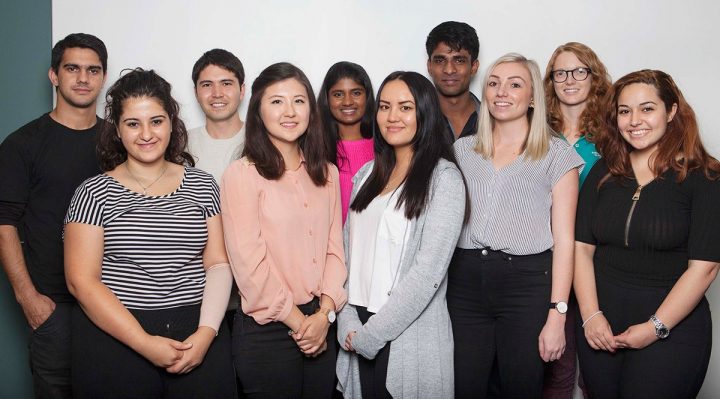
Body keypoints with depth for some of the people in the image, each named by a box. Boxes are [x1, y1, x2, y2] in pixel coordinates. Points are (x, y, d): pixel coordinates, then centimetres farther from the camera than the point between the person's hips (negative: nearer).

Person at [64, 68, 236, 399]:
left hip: (199, 333, 2)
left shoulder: (201, 185, 7)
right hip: (114, 337, -1)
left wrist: (207, 332, -11)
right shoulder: (95, 193, 0)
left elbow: (218, 264, 4)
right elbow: (81, 281, -5)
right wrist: (145, 344, -13)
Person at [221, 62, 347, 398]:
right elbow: (249, 263, -12)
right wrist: (298, 322, -9)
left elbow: (334, 249, 5)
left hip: (322, 329, 5)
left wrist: (324, 314, -8)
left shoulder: (325, 174, 9)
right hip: (266, 332, -5)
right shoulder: (242, 174, -9)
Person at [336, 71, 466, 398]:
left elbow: (428, 271, -16)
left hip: (412, 338, -5)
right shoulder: (368, 174, 9)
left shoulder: (444, 178, -9)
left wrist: (369, 335, -14)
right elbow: (348, 252, 6)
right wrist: (348, 325, -6)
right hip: (358, 336, 5)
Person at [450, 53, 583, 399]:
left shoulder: (556, 154, 2)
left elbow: (563, 237, -3)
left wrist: (557, 315, -9)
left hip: (527, 283, -3)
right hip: (465, 282, 3)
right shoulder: (463, 149, 12)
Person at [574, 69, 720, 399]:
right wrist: (591, 315, -7)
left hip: (672, 327, -3)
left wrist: (655, 327, -13)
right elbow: (582, 247, 3)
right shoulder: (603, 173, 6)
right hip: (599, 327, 4)